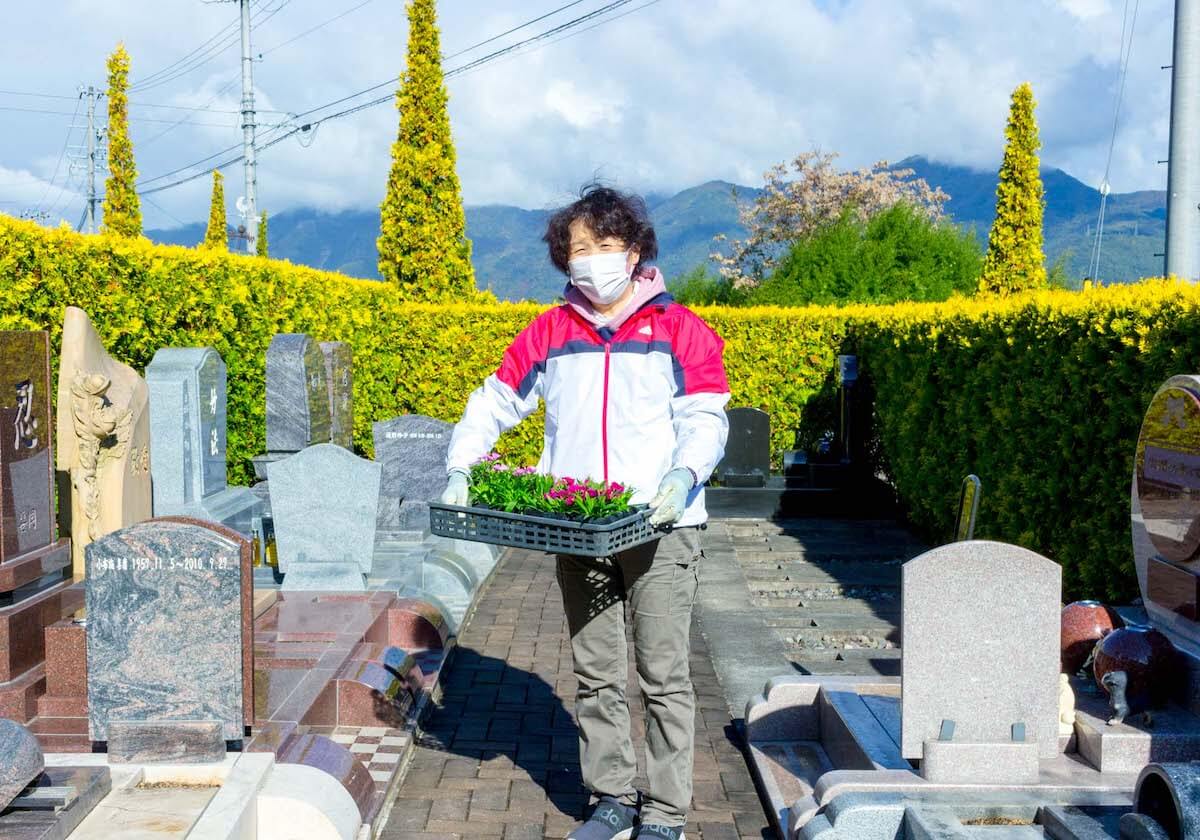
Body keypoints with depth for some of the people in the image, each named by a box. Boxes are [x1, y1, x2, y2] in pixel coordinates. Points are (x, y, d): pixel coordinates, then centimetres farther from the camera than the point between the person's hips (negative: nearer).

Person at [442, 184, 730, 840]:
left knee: (663, 676, -1)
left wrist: (682, 475, -23)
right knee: (595, 677, 10)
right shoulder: (549, 334, 12)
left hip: (659, 530, -3)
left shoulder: (678, 330, 2)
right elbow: (493, 404, 15)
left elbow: (706, 420, -4)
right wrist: (459, 469, 0)